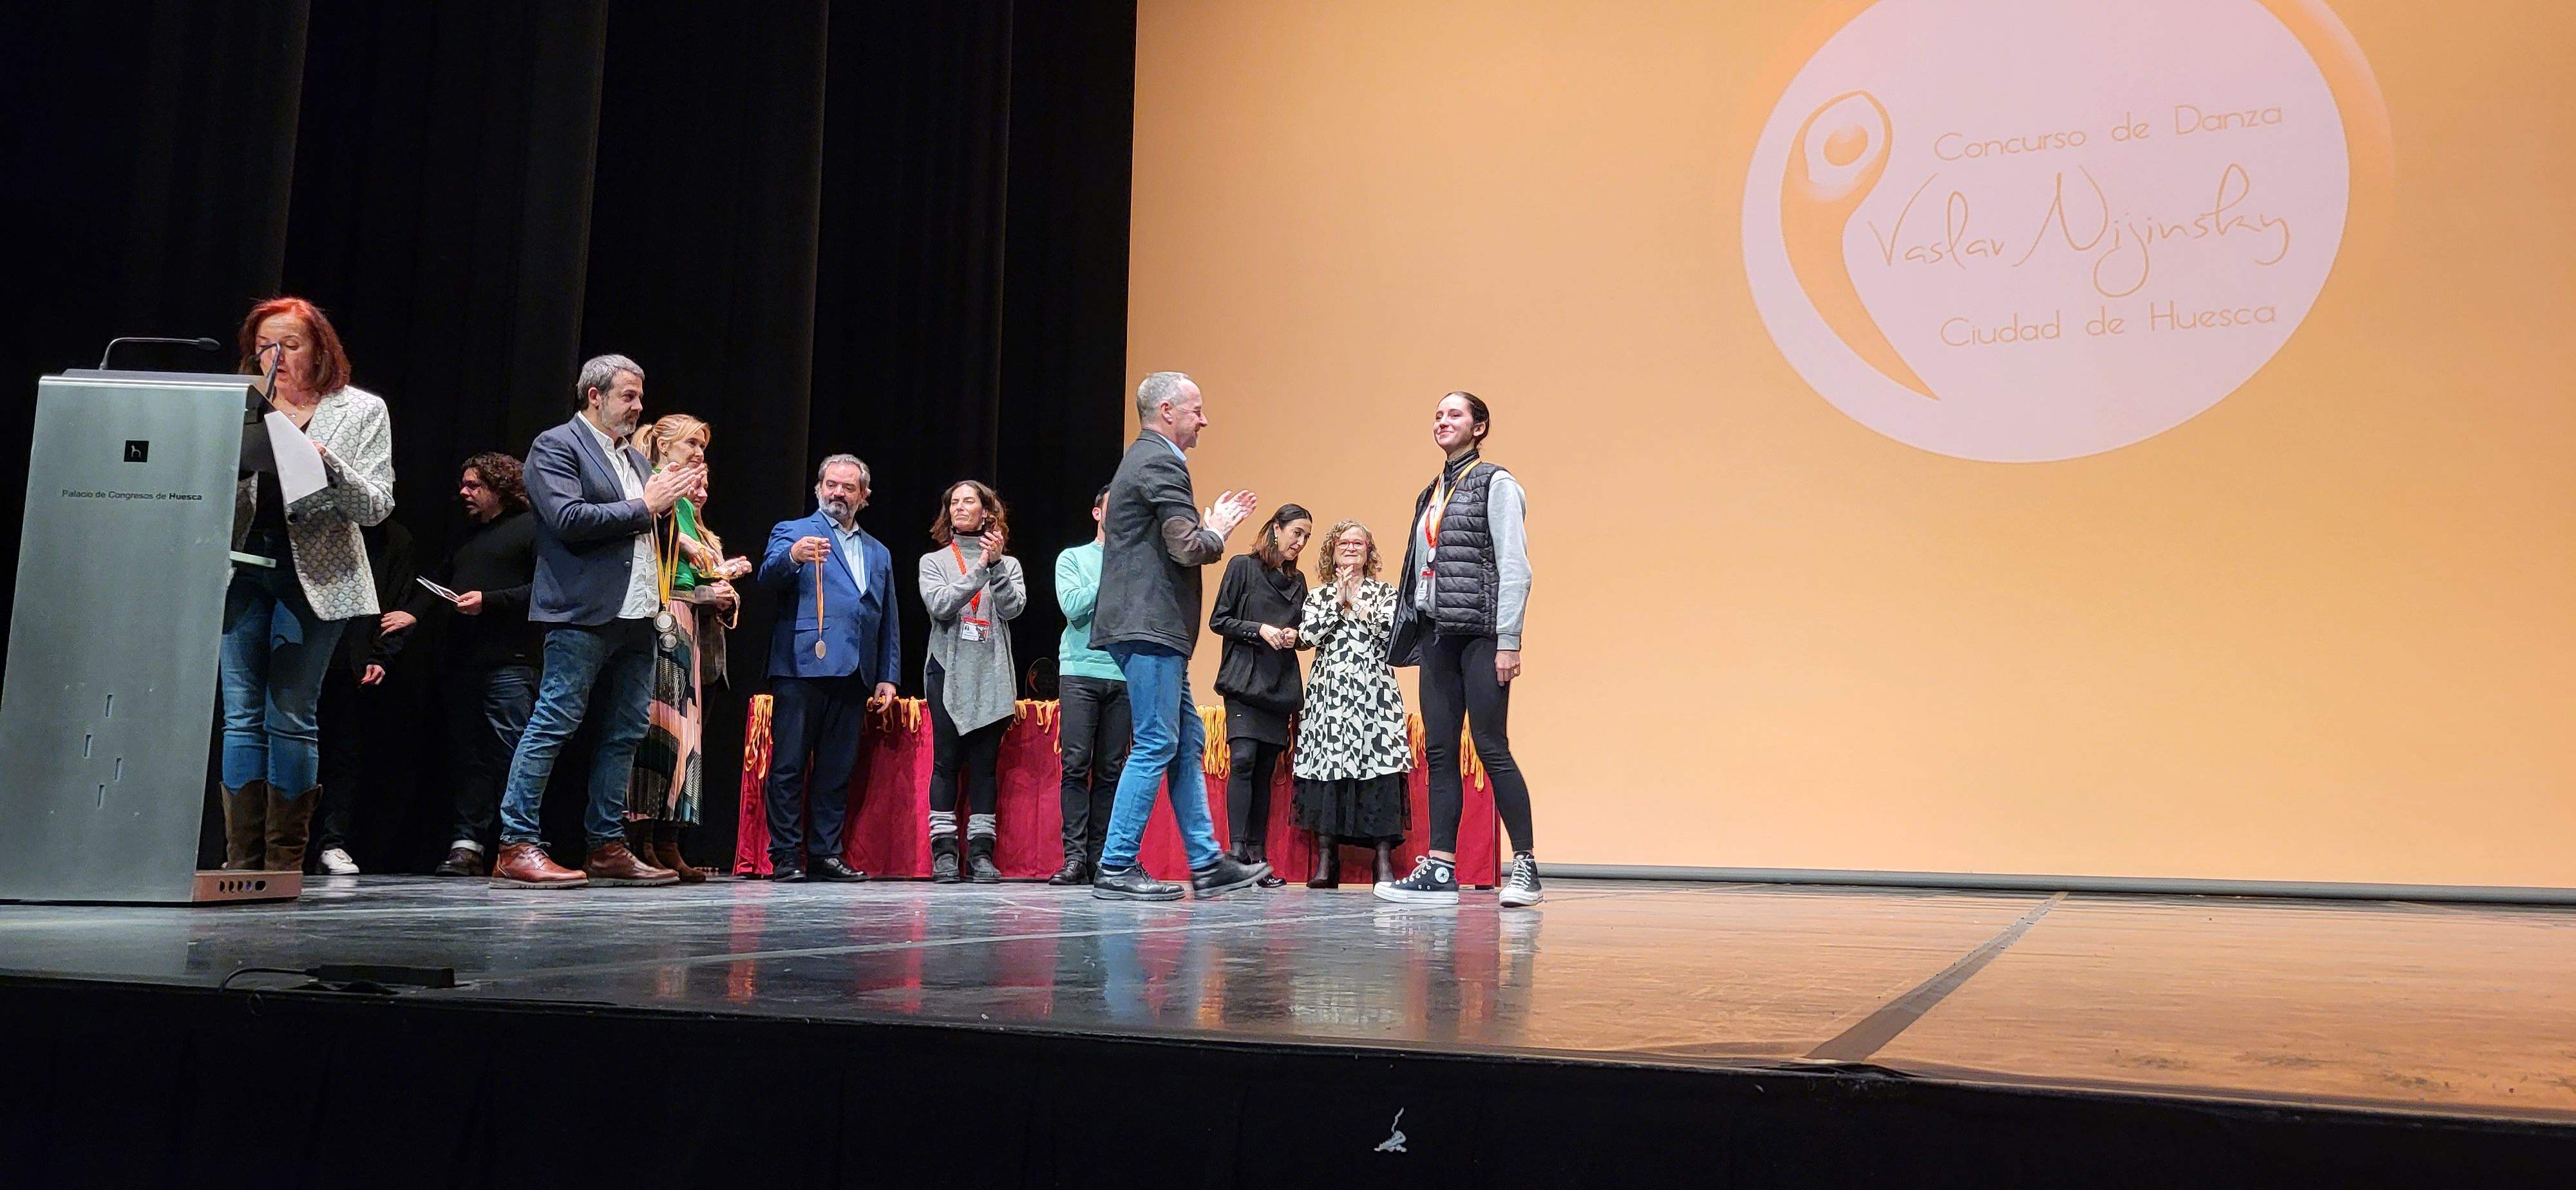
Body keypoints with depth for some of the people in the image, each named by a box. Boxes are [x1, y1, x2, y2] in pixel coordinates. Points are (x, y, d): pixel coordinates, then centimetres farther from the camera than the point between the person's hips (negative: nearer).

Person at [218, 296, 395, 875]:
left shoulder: (362, 411, 5)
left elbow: (376, 507, -2)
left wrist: (325, 460, -17)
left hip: (315, 577, -3)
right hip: (243, 571, 3)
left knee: (290, 716, -2)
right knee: (241, 716, -1)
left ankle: (284, 865, 5)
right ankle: (241, 861, 3)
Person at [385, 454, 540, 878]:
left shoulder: (530, 527, 1)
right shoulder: (466, 536, 26)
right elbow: (437, 581, 25)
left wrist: (489, 601, -13)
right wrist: (413, 612, 7)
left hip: (508, 664, -8)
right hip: (459, 664, 8)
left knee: (512, 756, -11)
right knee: (465, 756, 5)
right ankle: (466, 845, 6)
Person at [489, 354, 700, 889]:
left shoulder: (635, 458, 22)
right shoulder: (556, 445, -2)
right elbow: (568, 518, -16)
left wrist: (672, 498, 5)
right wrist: (644, 507, -12)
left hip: (636, 616, 8)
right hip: (584, 614, -8)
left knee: (624, 734, 9)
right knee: (553, 725, -9)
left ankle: (607, 847, 15)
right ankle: (515, 848, -6)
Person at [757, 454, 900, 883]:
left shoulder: (879, 553, 23)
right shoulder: (791, 532, 10)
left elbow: (889, 622, 22)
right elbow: (768, 577, -10)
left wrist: (888, 678, 12)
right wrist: (792, 557, -32)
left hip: (854, 674, 5)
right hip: (802, 667, -4)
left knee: (838, 770, 5)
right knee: (790, 765, -4)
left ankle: (826, 854, 10)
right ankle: (786, 857, -1)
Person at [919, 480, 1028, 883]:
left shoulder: (1008, 564, 12)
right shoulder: (933, 561, 10)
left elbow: (1013, 608, -4)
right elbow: (940, 605, -8)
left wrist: (996, 565, -15)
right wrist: (979, 569, -14)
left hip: (992, 676, 1)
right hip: (948, 671, -1)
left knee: (986, 764, 0)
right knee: (947, 761, -3)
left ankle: (981, 852, 2)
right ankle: (944, 851, 0)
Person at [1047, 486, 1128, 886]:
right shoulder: (1073, 557, 13)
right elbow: (1073, 606, -3)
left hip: (1124, 675, 2)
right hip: (1080, 670, -2)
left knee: (1111, 769, 0)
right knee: (1076, 764, -8)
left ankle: (1099, 857, 3)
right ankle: (1074, 857, -8)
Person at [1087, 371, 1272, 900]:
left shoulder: (1146, 459, 21)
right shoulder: (1160, 463, -12)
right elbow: (1188, 548, -20)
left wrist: (1213, 525, 14)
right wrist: (1217, 532, 0)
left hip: (1151, 628, 11)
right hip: (1150, 625, -11)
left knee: (1187, 743, 12)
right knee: (1155, 747, -7)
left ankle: (1206, 864, 16)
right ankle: (1116, 869, -2)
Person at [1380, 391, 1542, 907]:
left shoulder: (1496, 484, -2)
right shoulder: (1432, 494, 19)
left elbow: (1514, 566, -10)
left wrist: (1509, 642, -16)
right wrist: (1413, 635, 12)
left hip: (1480, 633, -7)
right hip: (1438, 634, 7)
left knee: (1491, 747, -8)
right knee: (1439, 751, 3)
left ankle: (1525, 869, -2)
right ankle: (1440, 869, 5)